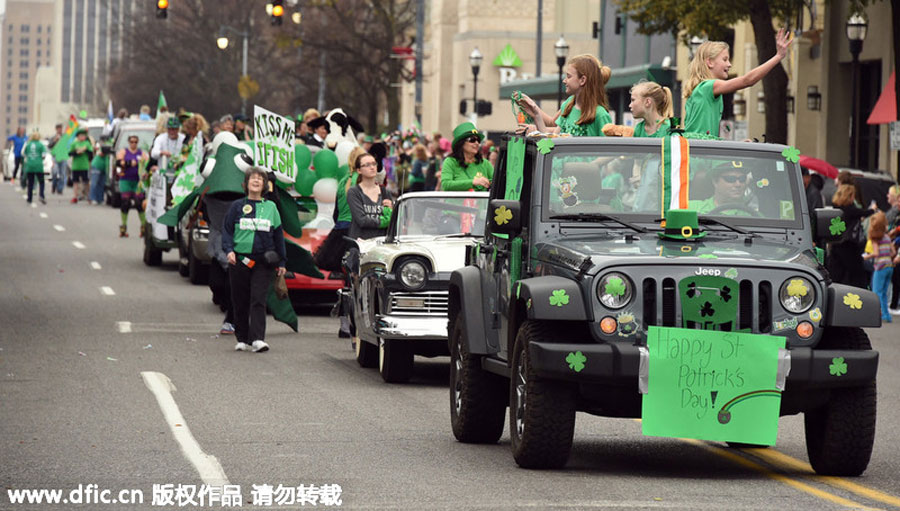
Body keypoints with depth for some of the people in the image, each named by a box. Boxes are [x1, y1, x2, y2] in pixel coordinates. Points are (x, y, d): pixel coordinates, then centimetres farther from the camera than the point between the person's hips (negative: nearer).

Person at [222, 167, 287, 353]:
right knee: (240, 302, 5)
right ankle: (242, 339, 16)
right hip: (240, 260, 0)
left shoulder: (270, 207, 11)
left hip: (263, 263, 0)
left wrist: (281, 262, 12)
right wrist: (229, 250, -14)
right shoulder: (237, 207, 7)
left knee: (258, 300, -12)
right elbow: (227, 230, 4)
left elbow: (278, 235, 15)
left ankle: (257, 339, -19)